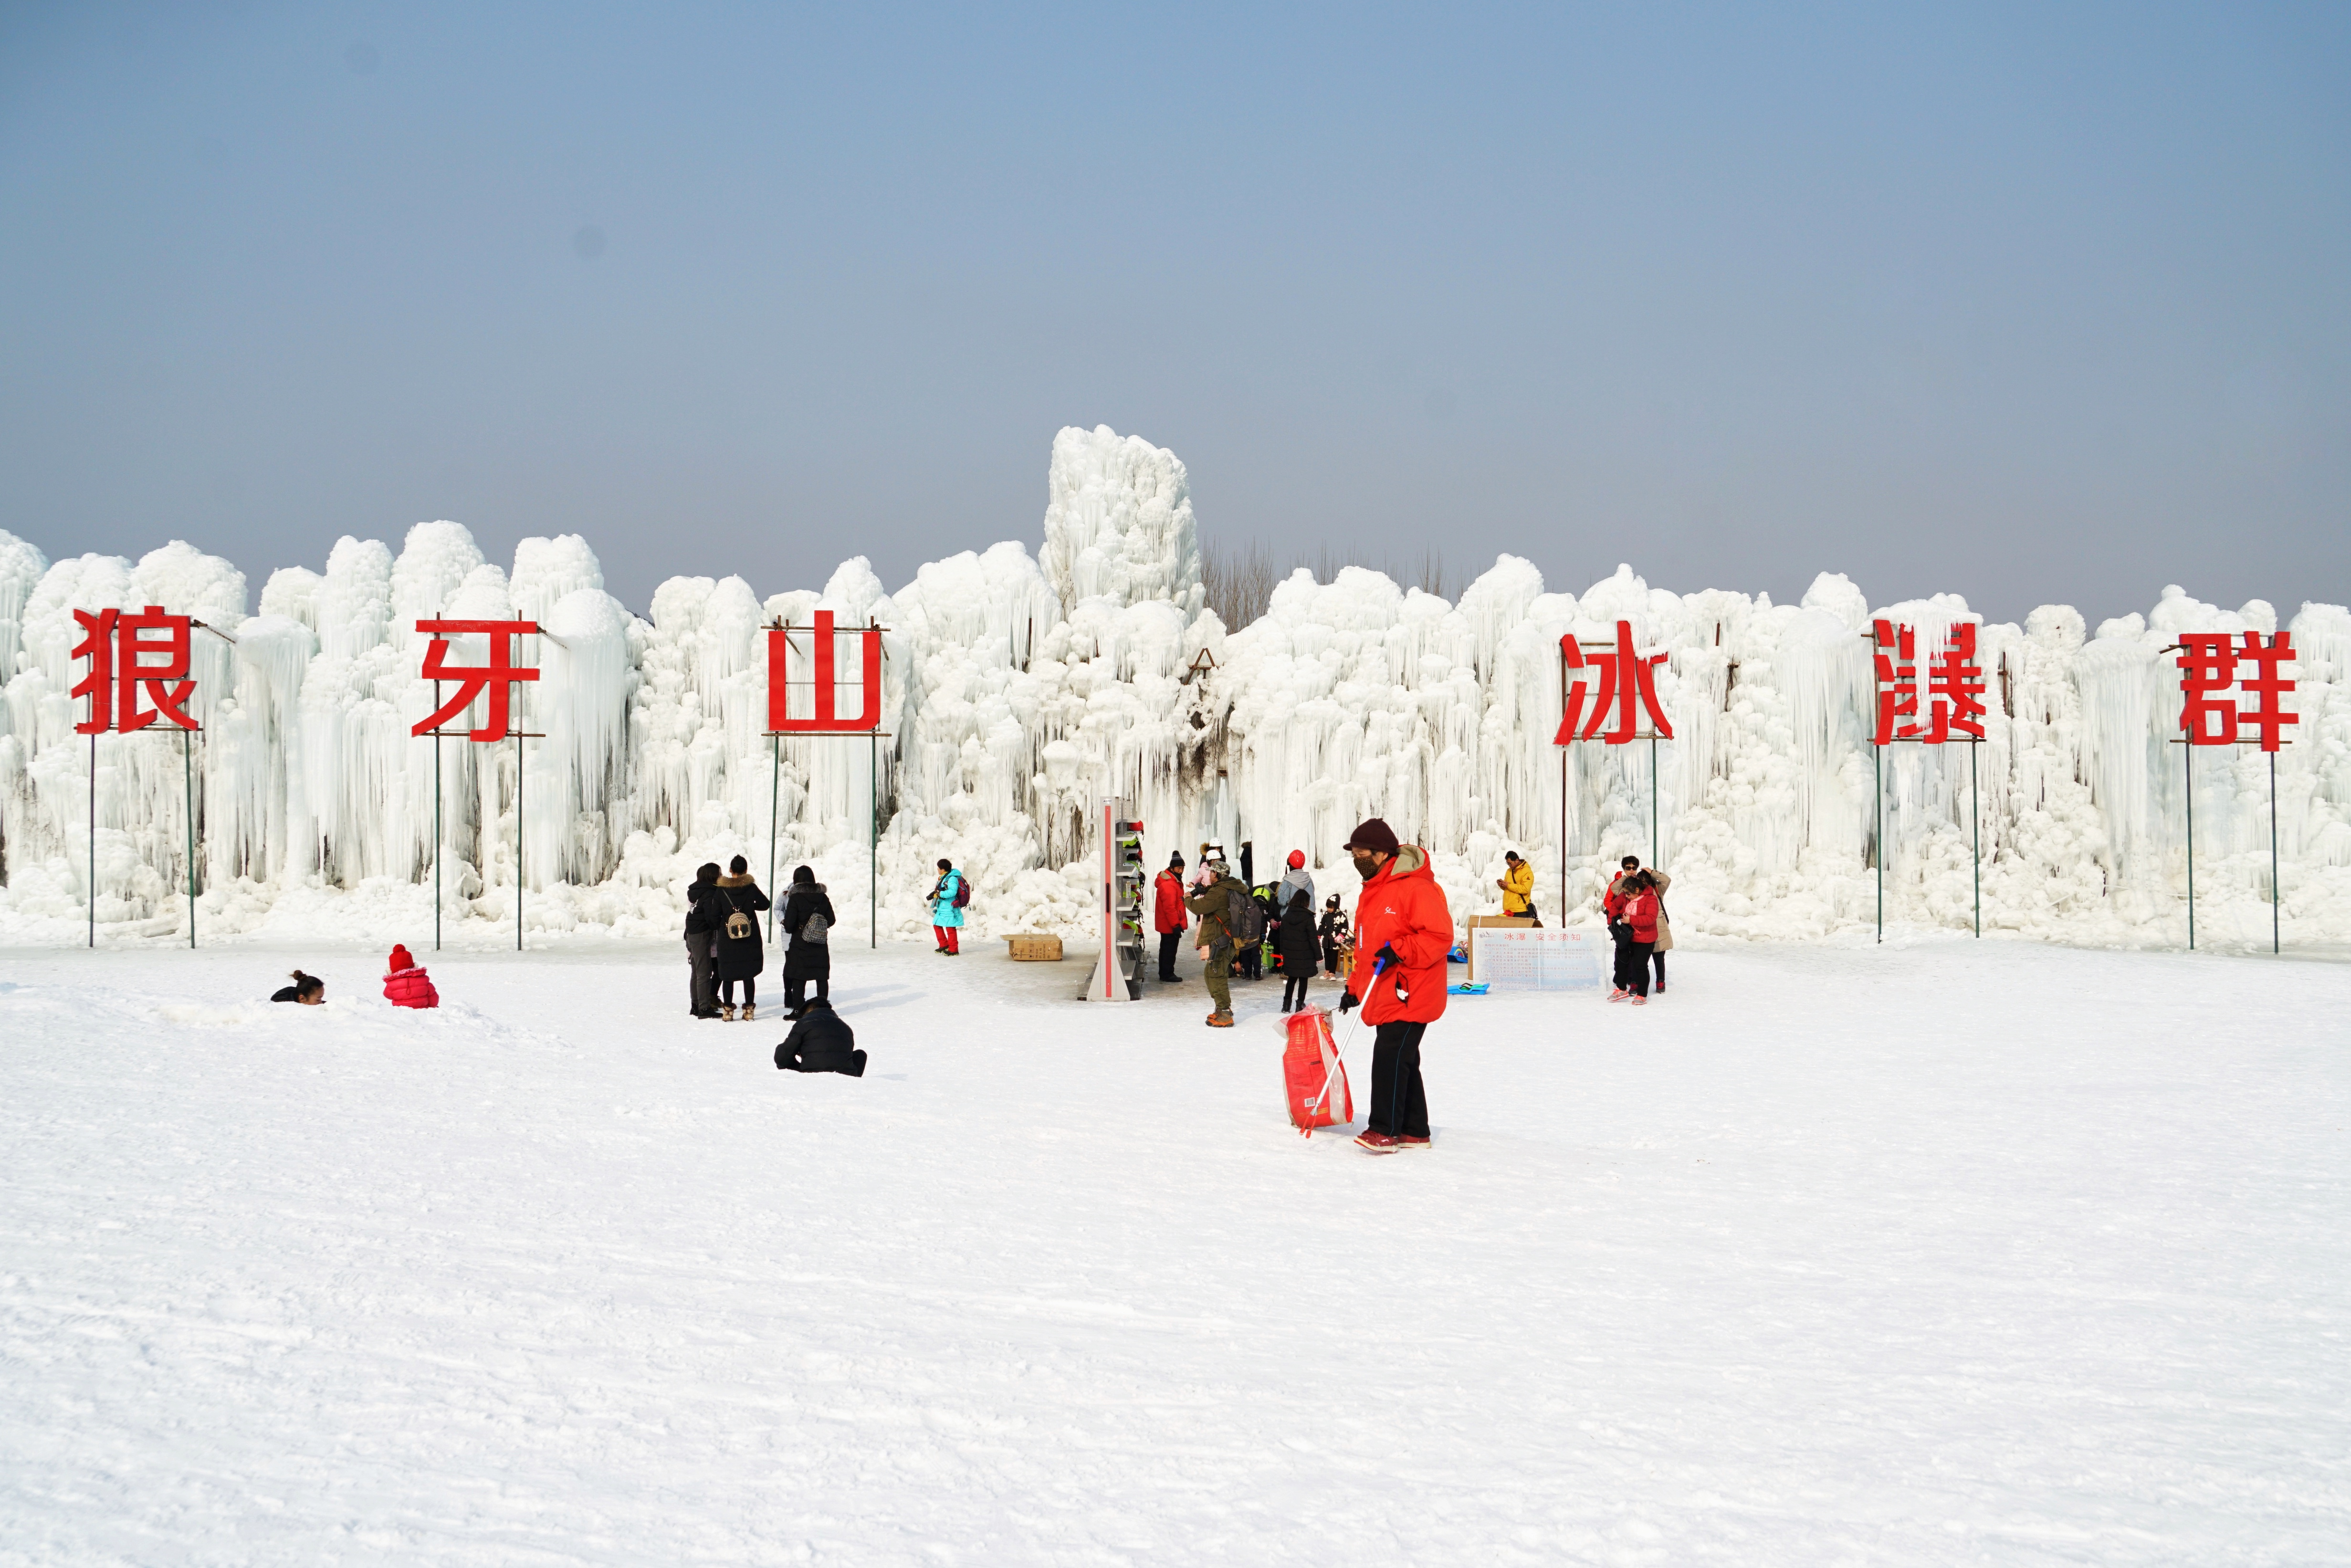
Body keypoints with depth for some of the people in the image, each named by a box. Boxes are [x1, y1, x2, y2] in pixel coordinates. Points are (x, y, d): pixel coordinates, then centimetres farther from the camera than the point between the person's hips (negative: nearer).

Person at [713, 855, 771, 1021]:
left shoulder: (721, 890, -5)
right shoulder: (751, 887, -5)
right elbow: (765, 905, 6)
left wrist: (719, 927, 15)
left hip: (727, 939, 0)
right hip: (750, 939, 0)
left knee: (727, 975, 6)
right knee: (749, 975, 6)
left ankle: (728, 1010, 6)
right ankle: (749, 1009, 6)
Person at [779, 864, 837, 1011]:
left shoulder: (795, 898, -11)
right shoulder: (823, 897, 0)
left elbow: (789, 924, -14)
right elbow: (832, 920, 4)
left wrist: (789, 929, 8)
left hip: (800, 945, -3)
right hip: (821, 945, 3)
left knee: (798, 977, 2)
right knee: (822, 977, 10)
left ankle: (798, 1010, 2)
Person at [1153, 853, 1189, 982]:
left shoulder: (1175, 881, 12)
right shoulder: (1169, 885, -24)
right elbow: (1169, 908, -27)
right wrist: (1176, 925, -25)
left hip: (1166, 925, 11)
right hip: (1170, 926, -11)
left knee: (1166, 949, 18)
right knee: (1170, 950, -2)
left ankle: (1165, 974, 27)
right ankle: (1167, 975, 5)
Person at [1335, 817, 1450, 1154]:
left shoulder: (1416, 888, -14)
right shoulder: (1372, 892, 17)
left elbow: (1441, 935, -18)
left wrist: (1399, 951, -24)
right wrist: (1355, 987, 21)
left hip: (1409, 996, -9)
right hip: (1382, 997, 9)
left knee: (1390, 1057, -13)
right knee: (1401, 1061, 12)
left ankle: (1384, 1131, -9)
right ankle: (1415, 1131, 18)